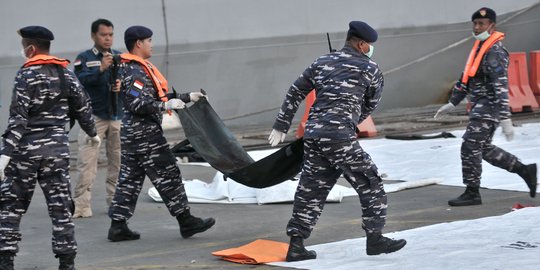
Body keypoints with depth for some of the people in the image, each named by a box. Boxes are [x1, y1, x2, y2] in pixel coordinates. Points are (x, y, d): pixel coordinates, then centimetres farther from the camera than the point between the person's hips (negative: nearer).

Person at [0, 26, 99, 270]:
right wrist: (92, 133, 34)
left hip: (27, 149, -4)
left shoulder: (27, 74, -10)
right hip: (58, 148, 4)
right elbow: (82, 106, 16)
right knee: (60, 206, 7)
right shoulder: (66, 74, 7)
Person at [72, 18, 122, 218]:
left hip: (118, 116, 4)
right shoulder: (84, 58, 1)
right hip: (94, 116, -3)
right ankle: (81, 205, -9)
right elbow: (80, 80, -15)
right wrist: (100, 69, -31)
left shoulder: (120, 57, 10)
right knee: (87, 161, -9)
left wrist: (123, 85, -18)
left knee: (118, 160, 6)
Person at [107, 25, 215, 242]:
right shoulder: (135, 72, -15)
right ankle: (186, 221, 3)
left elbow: (156, 97, 23)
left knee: (129, 179, 9)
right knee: (167, 176, -3)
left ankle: (118, 226, 9)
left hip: (132, 134, 11)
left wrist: (187, 98, 22)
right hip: (145, 134, -11)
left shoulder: (140, 69, 18)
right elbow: (137, 104, -25)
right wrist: (166, 105, -26)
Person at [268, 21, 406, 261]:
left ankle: (296, 245, 12)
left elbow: (295, 93, 21)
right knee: (370, 183, 6)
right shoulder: (370, 69, 3)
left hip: (312, 135, 6)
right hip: (340, 137, -6)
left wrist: (281, 126, 26)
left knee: (310, 190, 12)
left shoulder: (321, 63, 18)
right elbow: (371, 104, 16)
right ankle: (375, 239, 8)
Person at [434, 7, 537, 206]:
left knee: (470, 146, -10)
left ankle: (472, 193, -2)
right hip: (479, 106, 10)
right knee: (484, 149, 15)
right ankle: (525, 171, 25)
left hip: (489, 106, -10)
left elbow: (501, 86, -24)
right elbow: (466, 78, 22)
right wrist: (452, 103, 21)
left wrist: (505, 118, -29)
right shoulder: (479, 48, 14)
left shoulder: (495, 52, -16)